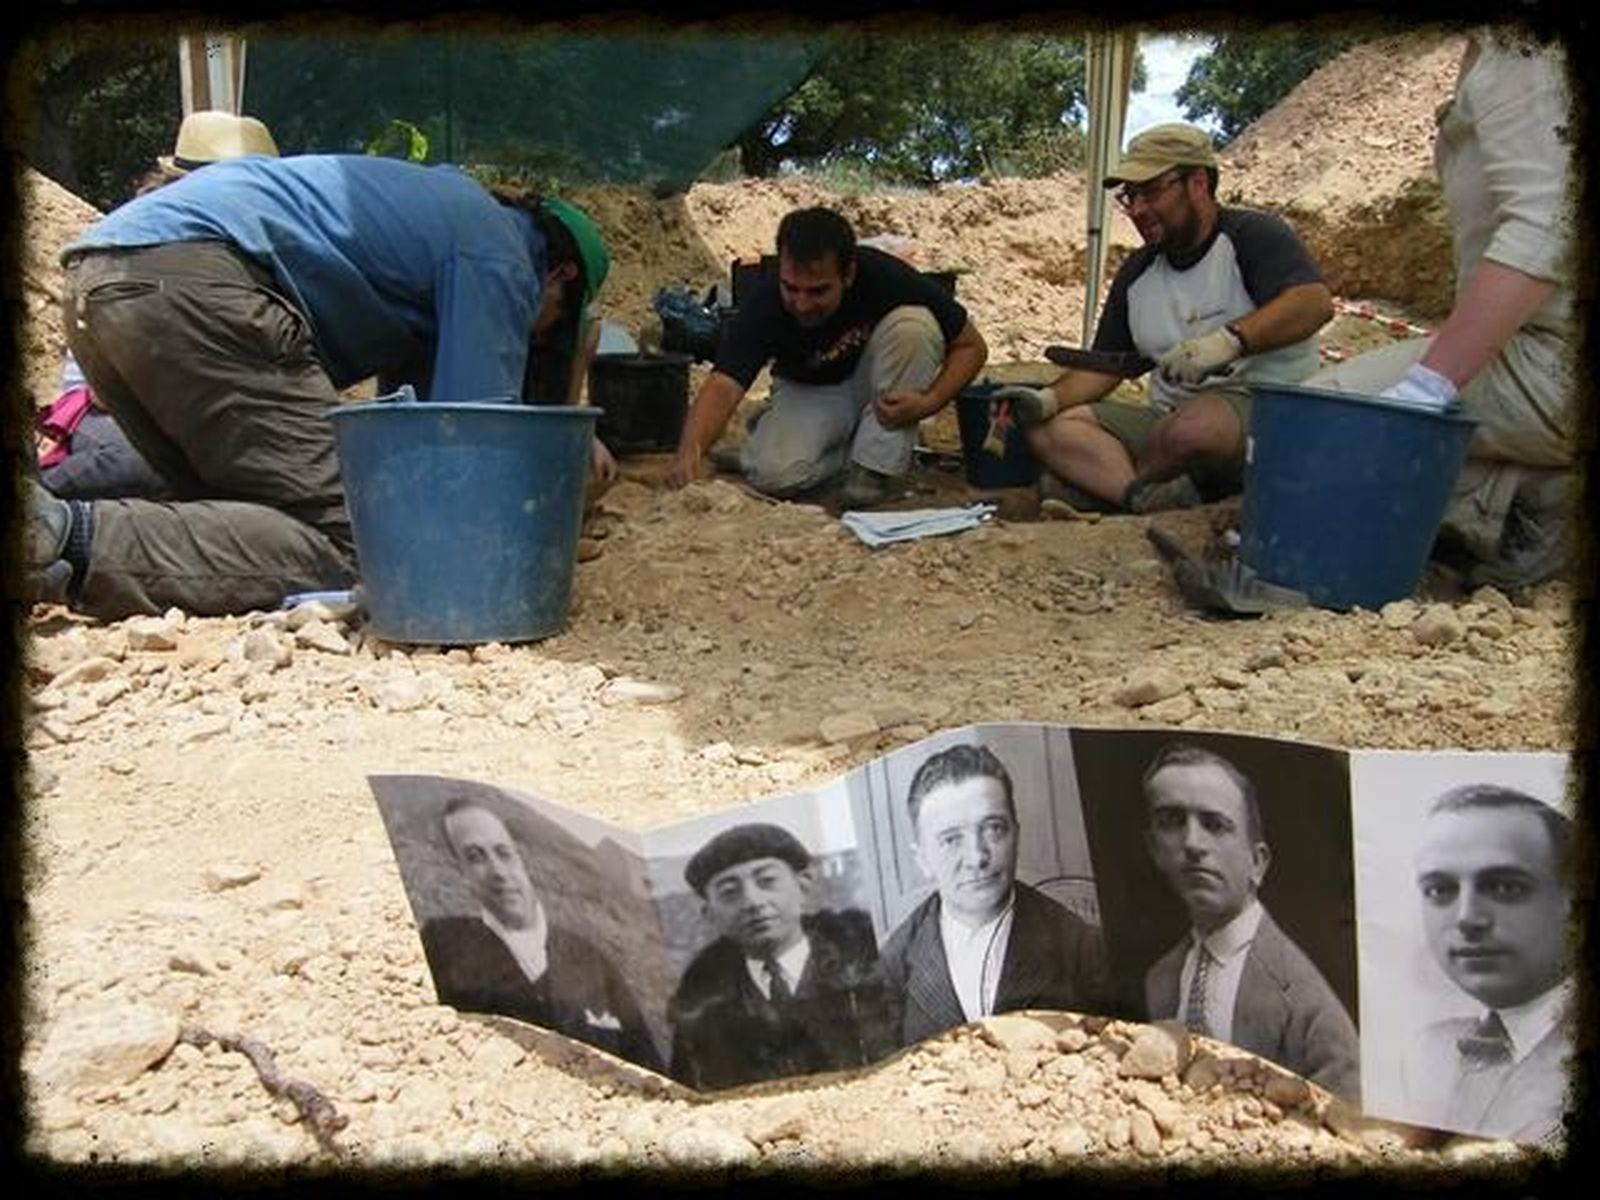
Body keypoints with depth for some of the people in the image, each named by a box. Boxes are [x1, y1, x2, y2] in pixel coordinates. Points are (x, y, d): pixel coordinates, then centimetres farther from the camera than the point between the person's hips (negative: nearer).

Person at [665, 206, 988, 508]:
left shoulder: (886, 278, -29)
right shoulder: (765, 305, -29)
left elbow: (971, 346, -18)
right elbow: (723, 386, -40)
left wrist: (928, 402, -35)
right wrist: (690, 452, -59)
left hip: (884, 392, 0)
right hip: (809, 393, 0)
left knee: (913, 324, -31)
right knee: (772, 473, -29)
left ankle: (877, 463, -16)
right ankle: (849, 450, 2)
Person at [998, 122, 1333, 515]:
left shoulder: (1252, 234, -2)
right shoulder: (1137, 272, 17)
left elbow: (1316, 302, -19)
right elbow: (1105, 365, 17)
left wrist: (1230, 340, -32)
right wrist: (1050, 399, -3)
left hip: (1261, 410, -6)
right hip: (1168, 419, 7)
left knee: (1194, 426, -40)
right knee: (1048, 427, -11)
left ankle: (1096, 481, -11)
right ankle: (1143, 494, -35)